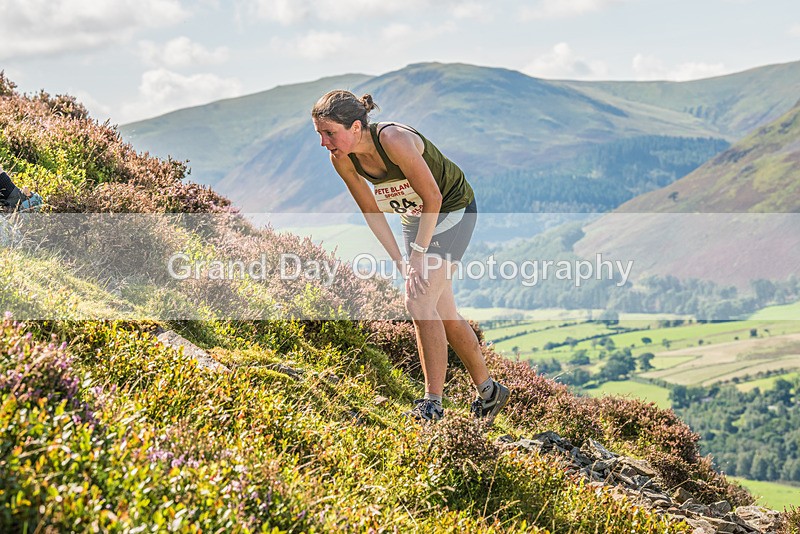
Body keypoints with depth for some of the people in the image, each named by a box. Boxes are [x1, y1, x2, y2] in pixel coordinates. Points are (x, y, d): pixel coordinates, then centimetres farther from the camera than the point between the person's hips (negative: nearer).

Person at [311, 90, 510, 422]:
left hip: (452, 209, -7)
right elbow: (372, 213, -4)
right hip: (415, 217, 7)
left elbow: (433, 197, -25)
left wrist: (419, 253, -21)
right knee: (441, 311, 10)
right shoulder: (342, 160, -13)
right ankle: (488, 390, 26)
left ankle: (433, 401, -11)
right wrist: (400, 261, -10)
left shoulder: (394, 140, -33)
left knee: (419, 303, -18)